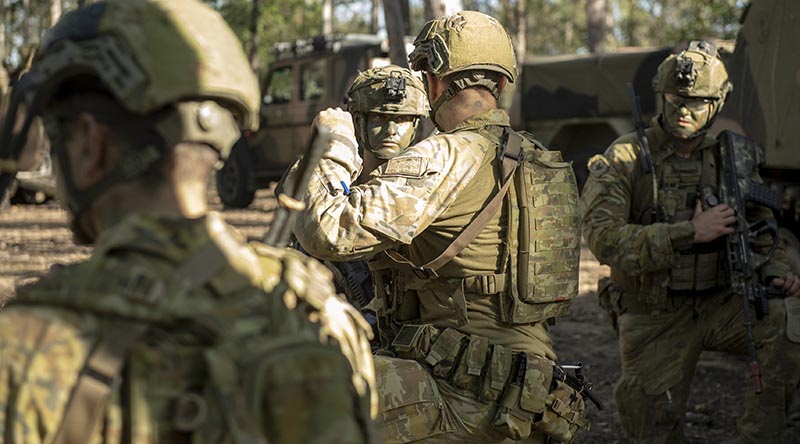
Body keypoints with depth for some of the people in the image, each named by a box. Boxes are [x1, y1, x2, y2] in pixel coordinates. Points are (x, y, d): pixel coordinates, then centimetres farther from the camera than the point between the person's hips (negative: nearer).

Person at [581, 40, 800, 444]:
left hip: (720, 305, 2)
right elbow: (605, 239, -23)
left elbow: (761, 232, 14)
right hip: (654, 318, -2)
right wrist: (690, 233, -29)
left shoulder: (735, 160, 2)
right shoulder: (623, 160, -9)